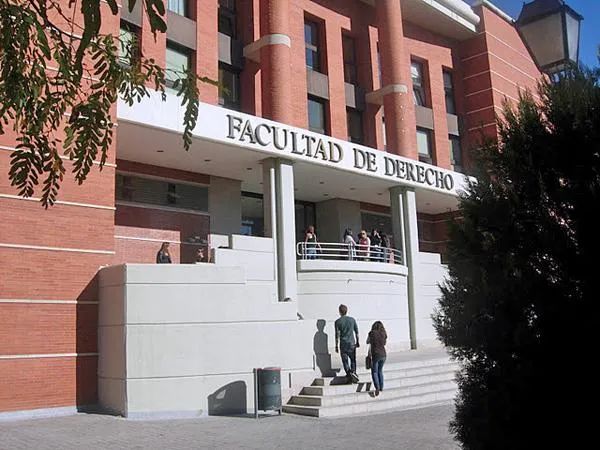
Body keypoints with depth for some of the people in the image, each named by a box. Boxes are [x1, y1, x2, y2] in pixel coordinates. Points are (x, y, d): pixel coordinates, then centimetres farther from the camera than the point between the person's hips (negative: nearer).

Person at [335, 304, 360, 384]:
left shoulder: (338, 322, -7)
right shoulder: (352, 319, 1)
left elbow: (337, 335, -7)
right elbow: (356, 332, 7)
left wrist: (336, 346, -1)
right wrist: (358, 341, 18)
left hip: (343, 344, -2)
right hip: (351, 343, 2)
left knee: (345, 361, 5)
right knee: (353, 360, 17)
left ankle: (349, 375, -6)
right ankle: (353, 372, 1)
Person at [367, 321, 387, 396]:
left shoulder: (372, 333, -6)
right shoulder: (384, 334, 3)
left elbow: (367, 342, 11)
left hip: (375, 355, -4)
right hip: (383, 355, 4)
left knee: (374, 372, 6)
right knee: (380, 371, 21)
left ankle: (377, 387, -11)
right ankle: (381, 387, 23)